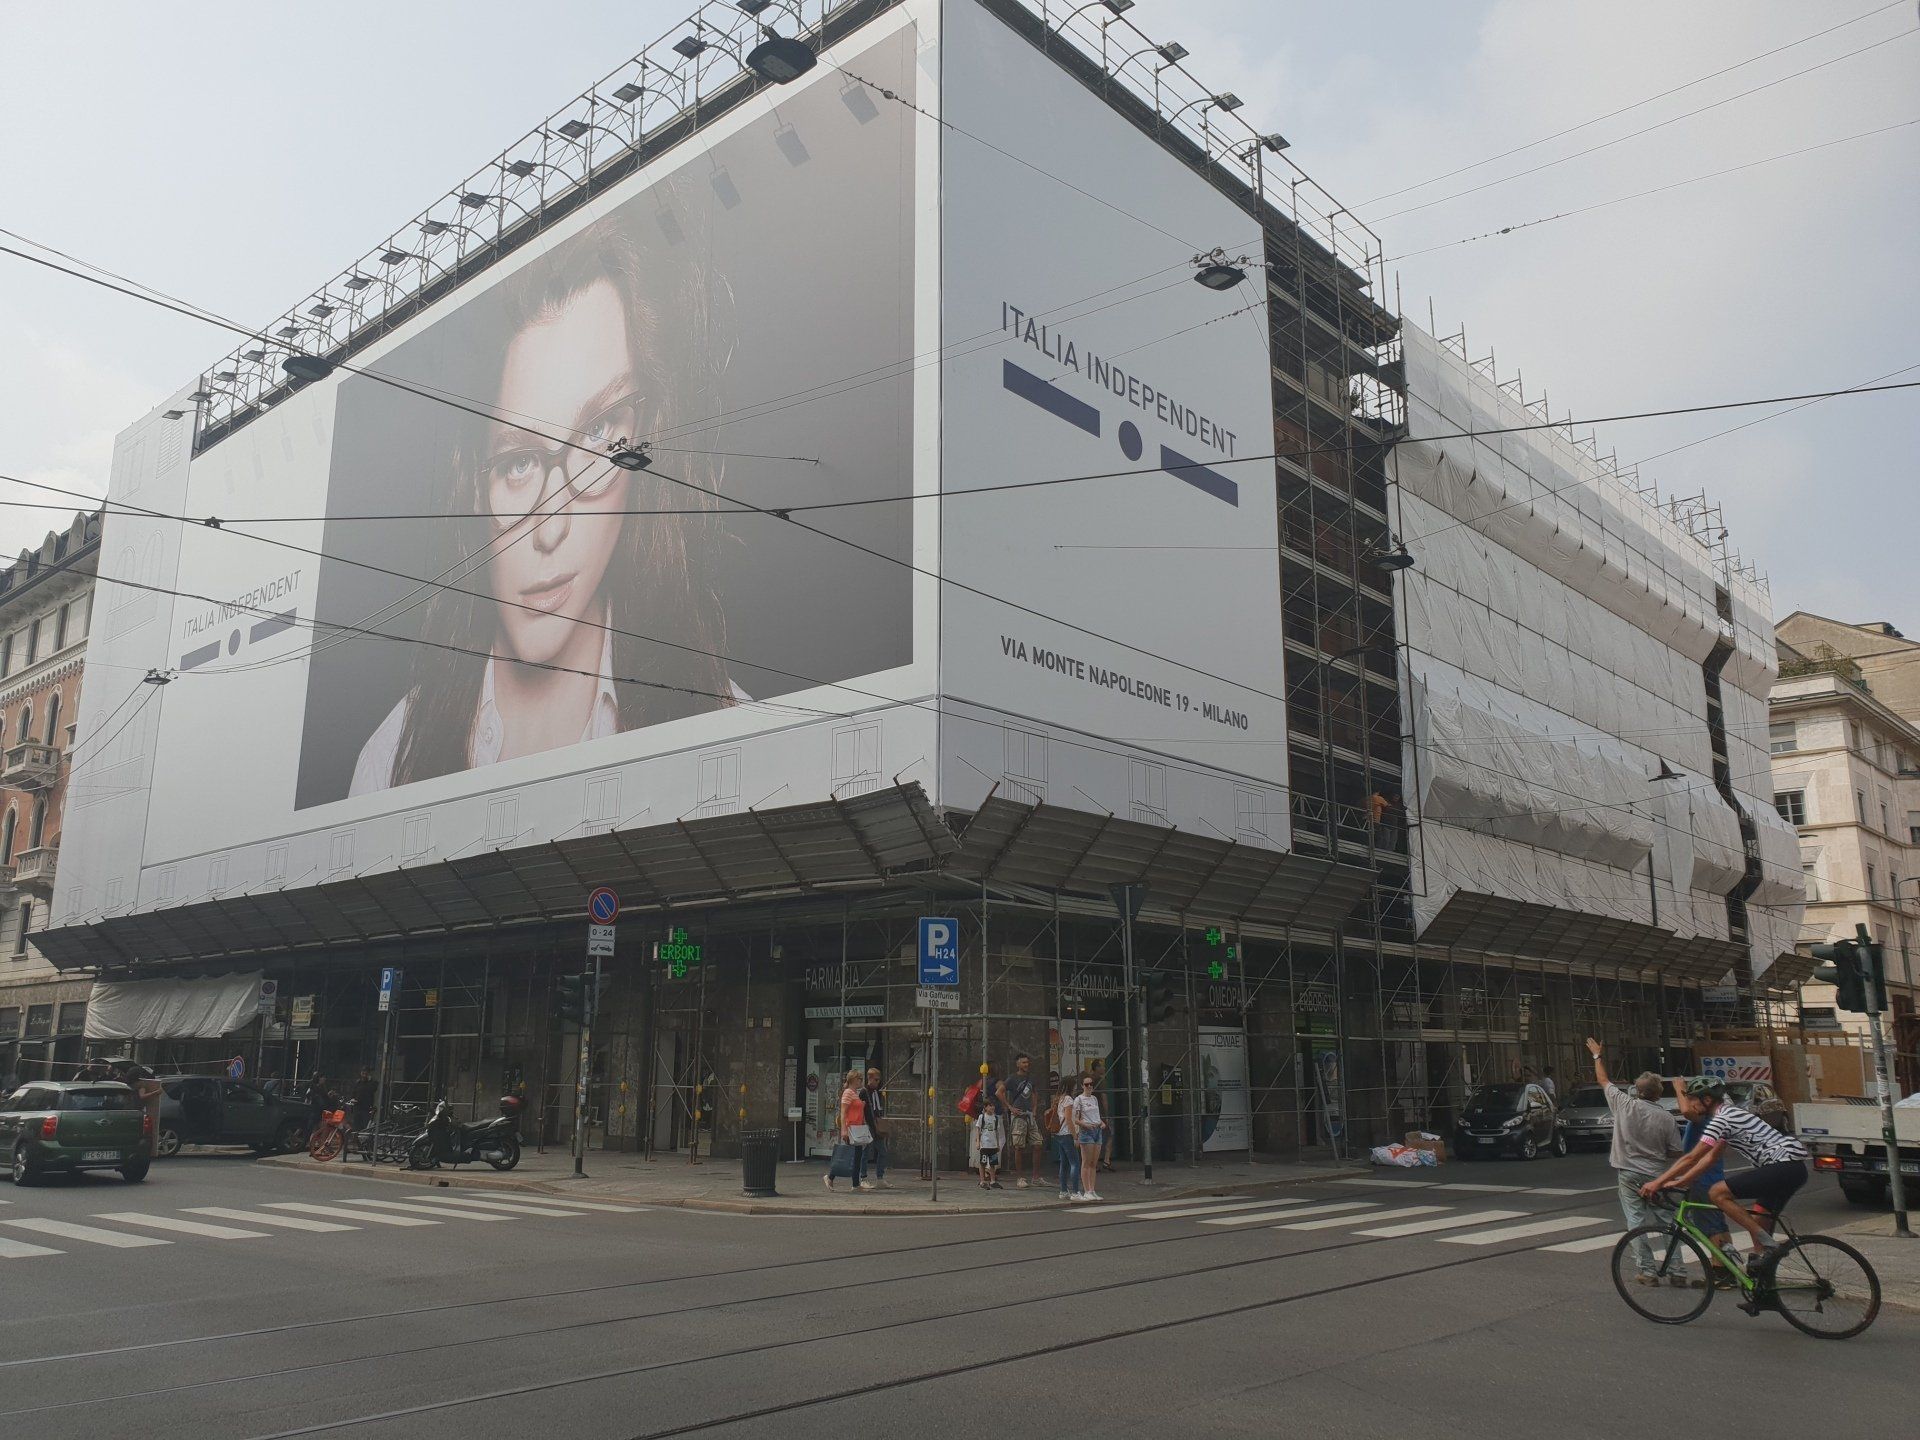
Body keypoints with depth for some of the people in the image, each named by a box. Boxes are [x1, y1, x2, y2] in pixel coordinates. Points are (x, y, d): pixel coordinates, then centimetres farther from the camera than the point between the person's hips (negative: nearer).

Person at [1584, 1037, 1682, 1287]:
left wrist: (1597, 1055, 23)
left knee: (1636, 1221, 2)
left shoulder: (1624, 1104, -7)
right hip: (1656, 1175, 1)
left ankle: (1648, 1271, 0)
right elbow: (1675, 1151, -2)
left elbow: (1603, 1080, 8)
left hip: (1628, 1174, -1)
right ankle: (1677, 1271, 8)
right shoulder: (1666, 1118, -8)